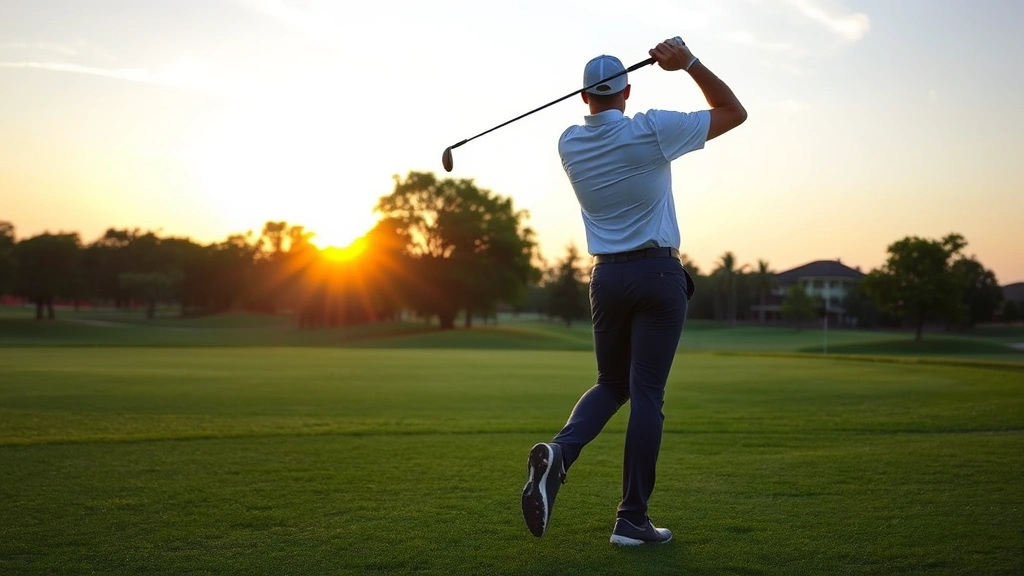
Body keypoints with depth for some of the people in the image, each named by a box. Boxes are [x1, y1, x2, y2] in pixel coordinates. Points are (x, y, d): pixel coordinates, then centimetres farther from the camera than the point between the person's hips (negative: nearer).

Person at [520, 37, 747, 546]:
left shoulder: (569, 144, 3)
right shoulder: (652, 130, -9)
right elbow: (733, 112, 1)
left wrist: (598, 95, 13)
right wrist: (689, 62, -2)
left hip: (606, 276, 4)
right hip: (659, 274, -4)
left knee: (611, 384, 17)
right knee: (646, 394, -2)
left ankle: (559, 451, -11)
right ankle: (632, 519, -1)